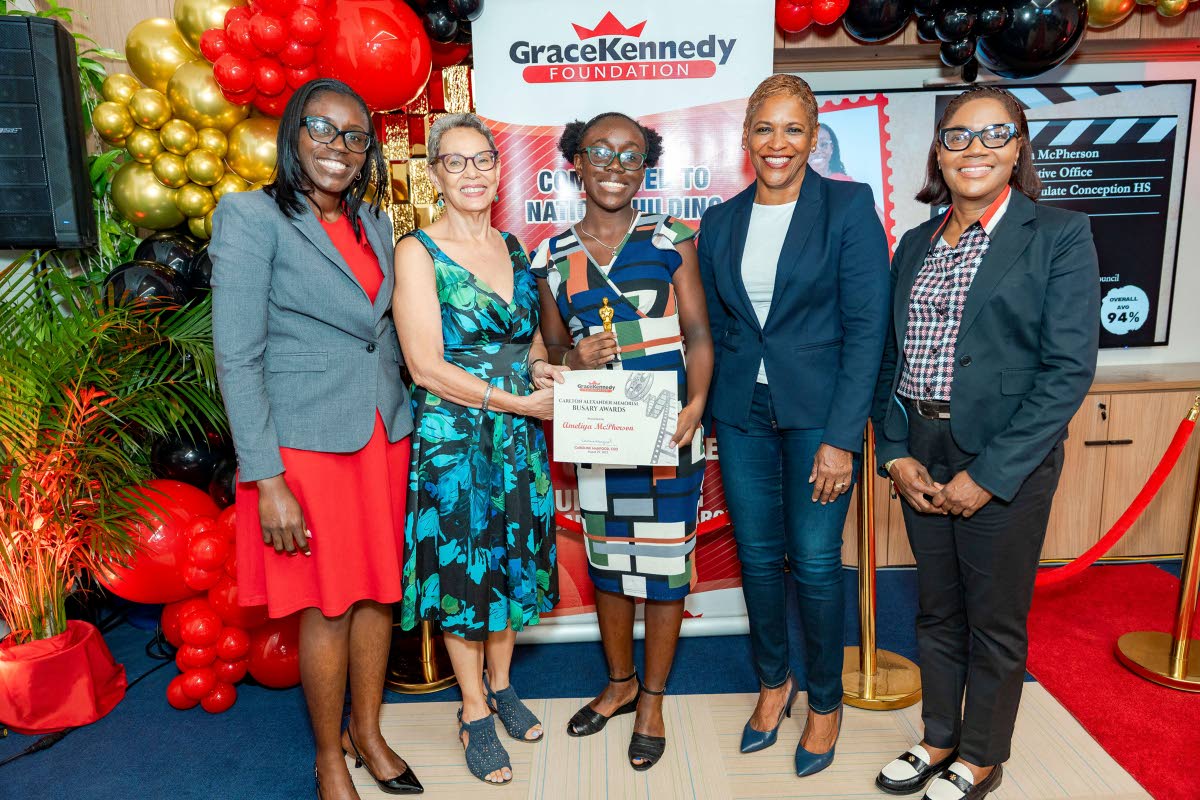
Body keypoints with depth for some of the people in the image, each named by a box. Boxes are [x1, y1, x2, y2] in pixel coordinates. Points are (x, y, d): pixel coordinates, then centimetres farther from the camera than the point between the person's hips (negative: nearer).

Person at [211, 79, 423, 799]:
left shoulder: (374, 224, 10)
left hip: (384, 435, 6)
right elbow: (238, 357, -12)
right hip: (306, 442, -5)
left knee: (379, 590, 13)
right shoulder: (251, 217, -7)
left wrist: (405, 427, 8)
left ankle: (368, 731, 35)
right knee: (327, 606, 5)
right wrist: (266, 479, -16)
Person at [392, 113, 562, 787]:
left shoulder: (513, 247, 9)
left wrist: (542, 367, -4)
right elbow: (428, 367, -15)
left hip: (519, 440, 5)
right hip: (452, 439, -5)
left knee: (512, 563, 15)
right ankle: (475, 714, 27)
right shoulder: (418, 253, -9)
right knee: (460, 569, 7)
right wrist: (518, 400, -16)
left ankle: (501, 685, 38)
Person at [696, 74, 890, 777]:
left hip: (820, 414, -3)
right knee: (758, 556, 11)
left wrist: (842, 436, -15)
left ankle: (826, 701, 27)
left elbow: (867, 328, -9)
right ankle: (774, 682, 34)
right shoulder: (721, 222, 9)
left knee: (816, 562, 2)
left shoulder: (849, 206, -4)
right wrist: (707, 415, 4)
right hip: (742, 415, 4)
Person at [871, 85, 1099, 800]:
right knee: (937, 609, 17)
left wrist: (988, 475, -16)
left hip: (1007, 462, -4)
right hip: (921, 456, 5)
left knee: (995, 620, 11)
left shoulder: (1059, 234, -5)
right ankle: (939, 737, 37)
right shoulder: (917, 244, 10)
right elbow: (891, 357, 10)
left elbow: (1069, 369, -12)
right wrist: (896, 452, -2)